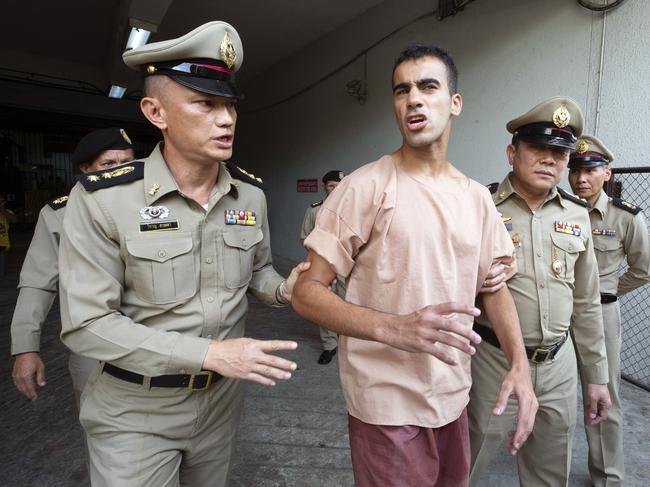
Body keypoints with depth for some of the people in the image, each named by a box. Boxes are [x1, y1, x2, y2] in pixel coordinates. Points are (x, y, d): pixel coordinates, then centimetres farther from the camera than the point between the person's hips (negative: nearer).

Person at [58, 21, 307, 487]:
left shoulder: (251, 193, -6)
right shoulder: (102, 199, -20)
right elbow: (86, 323, -20)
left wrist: (282, 289, -14)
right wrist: (208, 352, -27)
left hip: (222, 397, 5)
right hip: (136, 411, -4)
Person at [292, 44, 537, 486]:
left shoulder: (476, 197, 3)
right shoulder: (367, 186, -15)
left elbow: (494, 285, 9)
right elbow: (307, 292, -18)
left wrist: (520, 363, -6)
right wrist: (394, 328, -33)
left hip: (454, 397, 6)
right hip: (388, 405, -6)